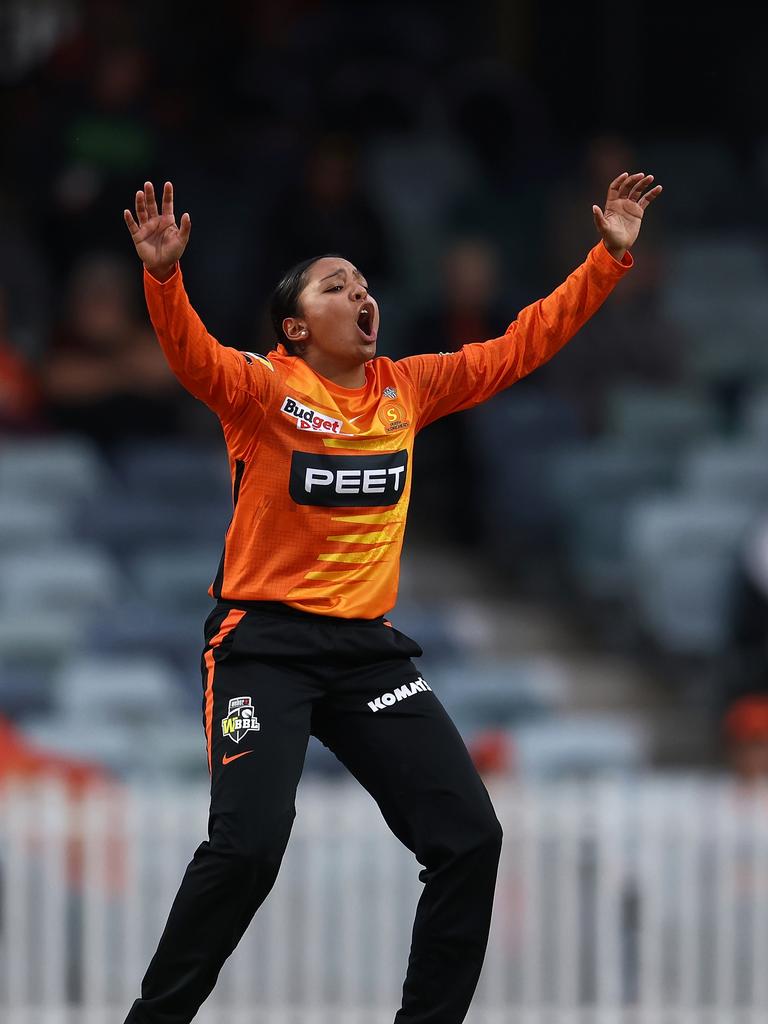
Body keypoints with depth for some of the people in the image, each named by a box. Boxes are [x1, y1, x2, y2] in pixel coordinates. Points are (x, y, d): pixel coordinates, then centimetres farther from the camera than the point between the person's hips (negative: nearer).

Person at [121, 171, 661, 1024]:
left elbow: (519, 347, 14)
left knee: (469, 836, -2)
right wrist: (163, 277, -45)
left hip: (367, 647, 6)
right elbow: (192, 356, -25)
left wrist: (609, 259, 9)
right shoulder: (262, 388, -6)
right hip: (265, 640, -6)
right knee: (248, 845, -20)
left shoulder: (409, 389, 8)